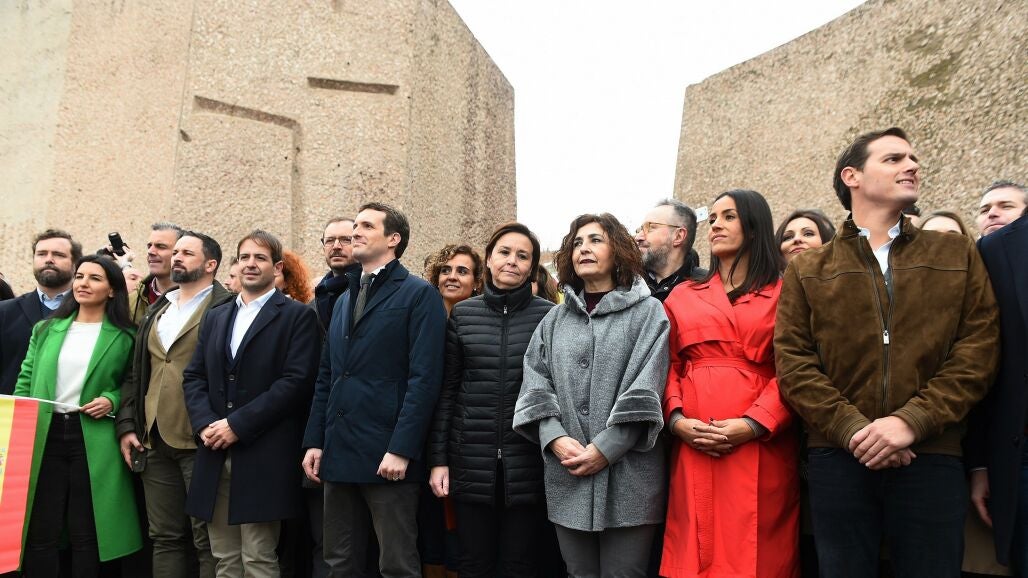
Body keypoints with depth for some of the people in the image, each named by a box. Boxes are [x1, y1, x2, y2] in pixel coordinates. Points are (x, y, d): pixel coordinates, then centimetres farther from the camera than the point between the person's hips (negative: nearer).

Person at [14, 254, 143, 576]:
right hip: (44, 435, 3)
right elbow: (25, 379, 12)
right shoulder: (46, 330, 11)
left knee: (86, 532, 5)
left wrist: (112, 400, -11)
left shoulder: (125, 337, 2)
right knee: (40, 531, 5)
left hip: (93, 439, -2)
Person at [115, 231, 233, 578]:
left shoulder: (226, 308, -5)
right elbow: (135, 374, 18)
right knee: (165, 537, 14)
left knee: (208, 539, 1)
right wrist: (126, 425, 9)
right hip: (155, 442, 7)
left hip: (201, 442, -7)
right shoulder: (156, 311, 18)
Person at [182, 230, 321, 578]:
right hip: (215, 452, 6)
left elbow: (296, 381, -12)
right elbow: (193, 376, 12)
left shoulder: (298, 316, -2)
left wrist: (238, 425, -15)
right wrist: (204, 423, -6)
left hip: (263, 456, -5)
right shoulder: (216, 316, 18)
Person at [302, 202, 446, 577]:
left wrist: (401, 450, -19)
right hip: (338, 452, 7)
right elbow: (326, 378, 17)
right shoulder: (343, 300, 19)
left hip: (387, 455, -7)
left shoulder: (419, 295, -4)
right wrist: (314, 441, 8)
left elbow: (424, 378, -13)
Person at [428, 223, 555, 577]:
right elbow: (447, 390, 5)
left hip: (527, 463, -1)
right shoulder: (462, 315, 4)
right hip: (471, 462, 2)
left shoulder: (548, 316, -1)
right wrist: (438, 458, 2)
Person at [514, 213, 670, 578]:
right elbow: (536, 385, 6)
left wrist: (604, 449, -14)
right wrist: (555, 438, -10)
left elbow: (644, 391, -8)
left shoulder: (648, 312, 2)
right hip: (566, 475, 4)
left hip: (627, 474, -3)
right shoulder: (554, 320, 15)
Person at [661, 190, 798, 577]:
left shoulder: (783, 295, 7)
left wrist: (753, 424, -15)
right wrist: (676, 420, -7)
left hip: (760, 445, -2)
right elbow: (669, 368, 10)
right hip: (693, 446, 2)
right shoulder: (683, 296, 15)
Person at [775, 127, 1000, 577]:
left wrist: (911, 421, -12)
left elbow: (978, 351, 2)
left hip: (933, 457, 1)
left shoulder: (957, 256, 12)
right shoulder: (806, 271, 9)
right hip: (838, 457, 0)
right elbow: (792, 363, 0)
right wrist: (852, 430, -14)